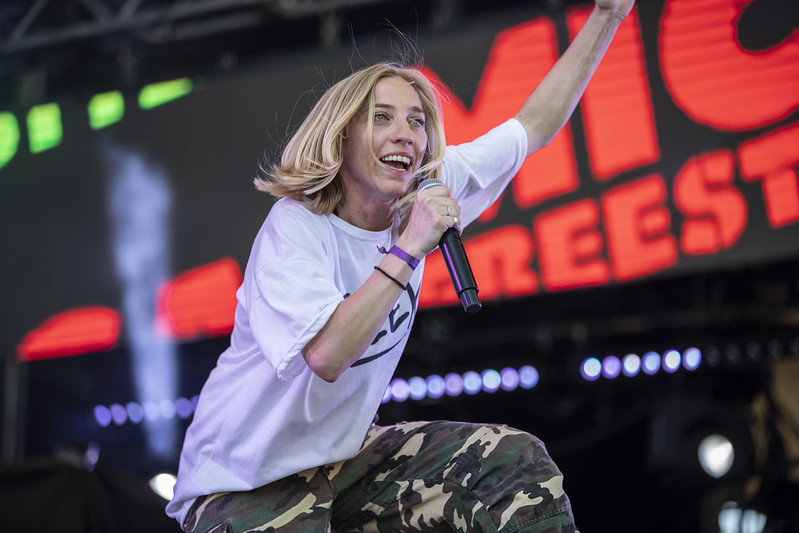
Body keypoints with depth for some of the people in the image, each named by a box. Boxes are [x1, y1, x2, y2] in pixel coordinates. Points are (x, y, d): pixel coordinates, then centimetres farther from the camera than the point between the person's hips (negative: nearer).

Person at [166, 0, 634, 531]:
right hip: (246, 484, -6)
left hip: (345, 457, 6)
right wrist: (409, 248, -32)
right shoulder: (295, 227, -19)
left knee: (519, 462, -8)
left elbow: (533, 127, 4)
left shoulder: (419, 198, -1)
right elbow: (327, 356, -34)